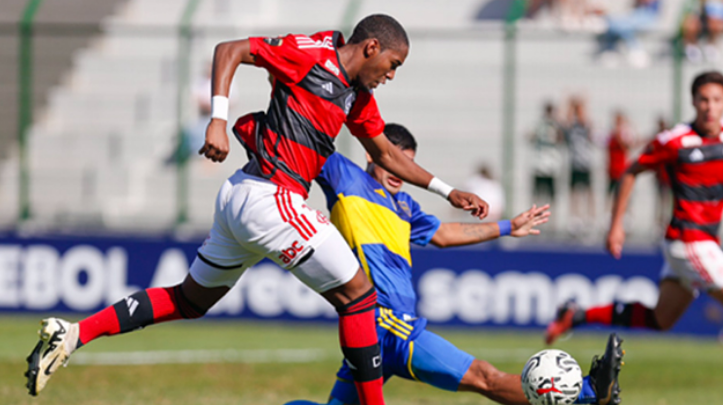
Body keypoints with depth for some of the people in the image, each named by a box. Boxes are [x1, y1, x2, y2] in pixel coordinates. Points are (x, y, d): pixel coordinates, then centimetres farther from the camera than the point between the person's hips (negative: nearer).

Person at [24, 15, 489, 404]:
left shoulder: (358, 97, 17)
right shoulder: (312, 54, -8)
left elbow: (387, 154, 30)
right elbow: (229, 50, -8)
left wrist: (448, 191, 30)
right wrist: (219, 119, -19)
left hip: (241, 196, 10)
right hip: (270, 198, -10)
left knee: (191, 299, 17)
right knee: (357, 294, -3)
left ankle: (73, 333, 11)